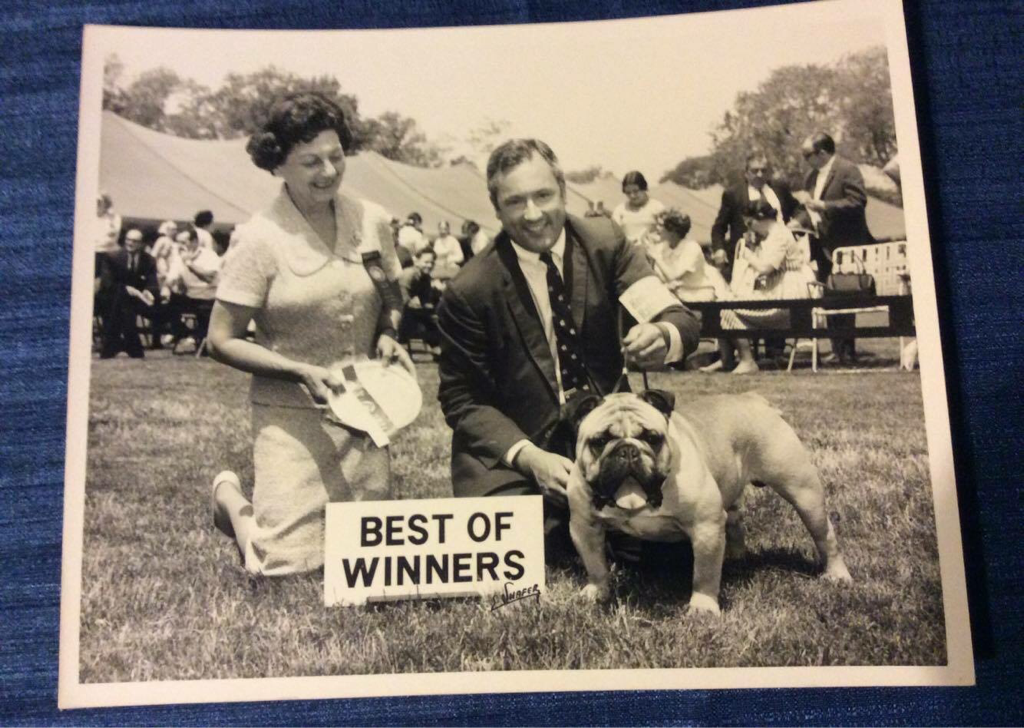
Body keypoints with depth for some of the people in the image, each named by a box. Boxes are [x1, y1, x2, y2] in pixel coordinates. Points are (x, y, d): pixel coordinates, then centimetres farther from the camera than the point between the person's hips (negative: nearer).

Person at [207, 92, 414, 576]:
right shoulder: (261, 240, -10)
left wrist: (388, 336, -4)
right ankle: (231, 498, 24)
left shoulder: (372, 222, 2)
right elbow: (222, 341, -7)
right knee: (289, 561, -8)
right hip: (292, 420, -4)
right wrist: (301, 372, -18)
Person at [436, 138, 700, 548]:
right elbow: (462, 400, -5)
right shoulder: (469, 291, -12)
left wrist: (662, 336, -37)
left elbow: (683, 321, -11)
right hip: (513, 452, -2)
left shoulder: (605, 243, -5)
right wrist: (528, 457, -21)